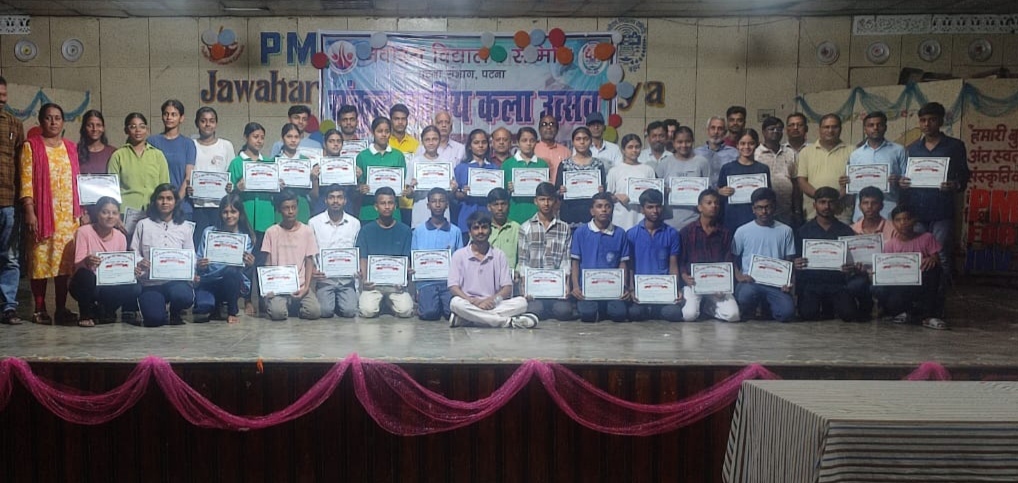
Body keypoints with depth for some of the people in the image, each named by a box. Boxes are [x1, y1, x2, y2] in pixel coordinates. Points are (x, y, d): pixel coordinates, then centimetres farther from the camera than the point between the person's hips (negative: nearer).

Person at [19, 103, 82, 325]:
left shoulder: (71, 148, 15)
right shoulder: (31, 146, 3)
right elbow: (26, 181, -4)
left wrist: (81, 211, 11)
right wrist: (29, 212, -12)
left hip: (68, 215, 4)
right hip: (42, 214, -4)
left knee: (65, 261, 3)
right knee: (40, 260, -4)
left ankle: (62, 308, 9)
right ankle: (40, 309, 4)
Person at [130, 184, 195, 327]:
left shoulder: (185, 227, 12)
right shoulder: (143, 225, 8)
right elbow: (134, 252, 5)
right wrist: (139, 263, -18)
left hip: (176, 279, 1)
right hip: (150, 283, -1)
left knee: (183, 296, -35)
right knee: (154, 319, -22)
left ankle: (175, 313, 4)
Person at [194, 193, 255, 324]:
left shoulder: (247, 238, 4)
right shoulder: (209, 232, 6)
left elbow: (244, 268, -1)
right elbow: (198, 261, 5)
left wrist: (249, 265, -25)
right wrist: (199, 266, -19)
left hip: (234, 281, 0)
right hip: (208, 280, 0)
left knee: (231, 271, -37)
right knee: (203, 307, -32)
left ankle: (232, 312, -11)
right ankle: (210, 308, 11)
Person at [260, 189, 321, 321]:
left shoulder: (307, 231, 3)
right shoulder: (271, 232, 3)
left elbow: (309, 262, 4)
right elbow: (268, 263, 5)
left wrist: (306, 288, -9)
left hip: (300, 286, 1)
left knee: (314, 311, -23)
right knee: (278, 313, -29)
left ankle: (295, 305, 10)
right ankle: (271, 302, 9)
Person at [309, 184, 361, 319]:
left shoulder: (355, 223, 6)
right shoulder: (314, 222, 1)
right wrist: (312, 270, -13)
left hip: (346, 278, 1)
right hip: (324, 277, -1)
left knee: (349, 311, -16)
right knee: (325, 312, -17)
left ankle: (339, 302, 18)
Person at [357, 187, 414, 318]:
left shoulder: (404, 231, 6)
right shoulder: (366, 230, 6)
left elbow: (406, 259, 4)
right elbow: (363, 258, 3)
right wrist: (364, 278, -15)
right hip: (373, 281, 0)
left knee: (405, 311, -22)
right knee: (367, 311, -24)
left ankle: (391, 302, 13)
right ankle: (371, 300, 12)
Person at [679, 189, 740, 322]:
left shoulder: (725, 232, 9)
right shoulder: (686, 231, 3)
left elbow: (729, 262, 7)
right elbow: (680, 261, 3)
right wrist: (685, 277, -18)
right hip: (694, 282, -2)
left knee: (733, 315, -21)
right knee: (689, 315, -27)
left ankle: (706, 306, 9)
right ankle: (697, 303, 11)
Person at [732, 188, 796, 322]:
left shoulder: (785, 231, 8)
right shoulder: (742, 231, 5)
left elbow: (790, 261, 10)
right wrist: (738, 276, -7)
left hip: (776, 283, 1)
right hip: (750, 282, 0)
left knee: (787, 312, -27)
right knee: (744, 299, -35)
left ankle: (767, 307, 10)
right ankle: (749, 311, 5)